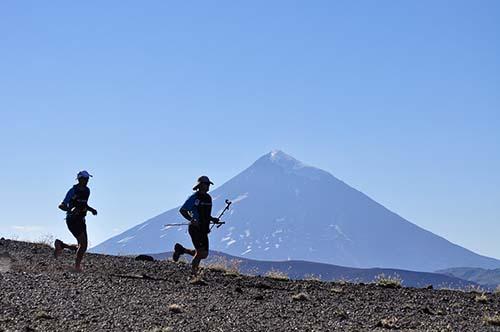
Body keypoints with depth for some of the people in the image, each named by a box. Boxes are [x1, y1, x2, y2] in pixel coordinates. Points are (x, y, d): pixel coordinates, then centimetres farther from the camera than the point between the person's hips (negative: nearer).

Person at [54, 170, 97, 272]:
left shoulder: (87, 191, 10)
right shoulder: (73, 191, -11)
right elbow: (61, 206, -13)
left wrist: (91, 209, 7)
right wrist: (70, 210, -32)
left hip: (81, 220, 8)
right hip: (72, 220, -8)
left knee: (83, 246, 5)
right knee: (83, 243, -18)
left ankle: (61, 245, 23)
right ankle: (77, 266, -7)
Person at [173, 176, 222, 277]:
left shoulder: (208, 198, 13)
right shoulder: (194, 198, -10)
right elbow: (182, 210, -11)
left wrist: (213, 219, 4)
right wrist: (192, 220, -22)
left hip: (204, 230, 8)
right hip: (195, 229, -8)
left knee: (204, 254, 7)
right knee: (200, 252, -14)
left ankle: (181, 249, 25)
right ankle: (193, 273, 4)